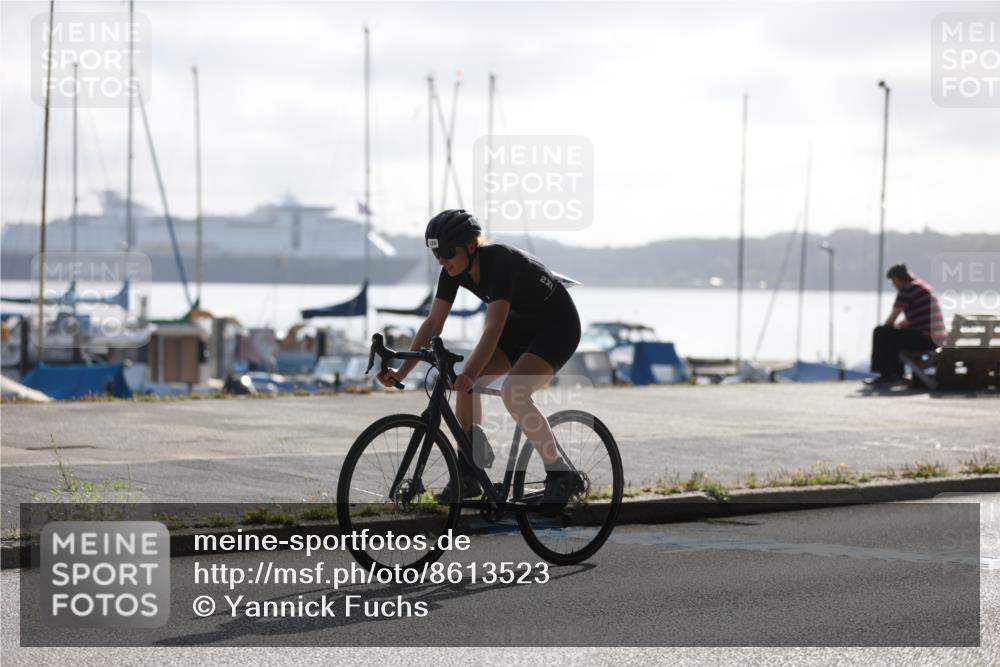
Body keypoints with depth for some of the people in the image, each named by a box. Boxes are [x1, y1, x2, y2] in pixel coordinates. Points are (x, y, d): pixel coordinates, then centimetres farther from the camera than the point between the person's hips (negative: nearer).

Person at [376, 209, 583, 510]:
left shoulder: (500, 262, -32)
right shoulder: (454, 270, -10)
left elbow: (493, 330, -40)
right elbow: (433, 324, -10)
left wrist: (471, 374, -50)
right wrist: (402, 371, -18)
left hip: (557, 327, -8)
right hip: (520, 325, 8)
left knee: (512, 392, -28)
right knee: (463, 381, -10)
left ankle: (562, 477, -16)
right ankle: (468, 474, -1)